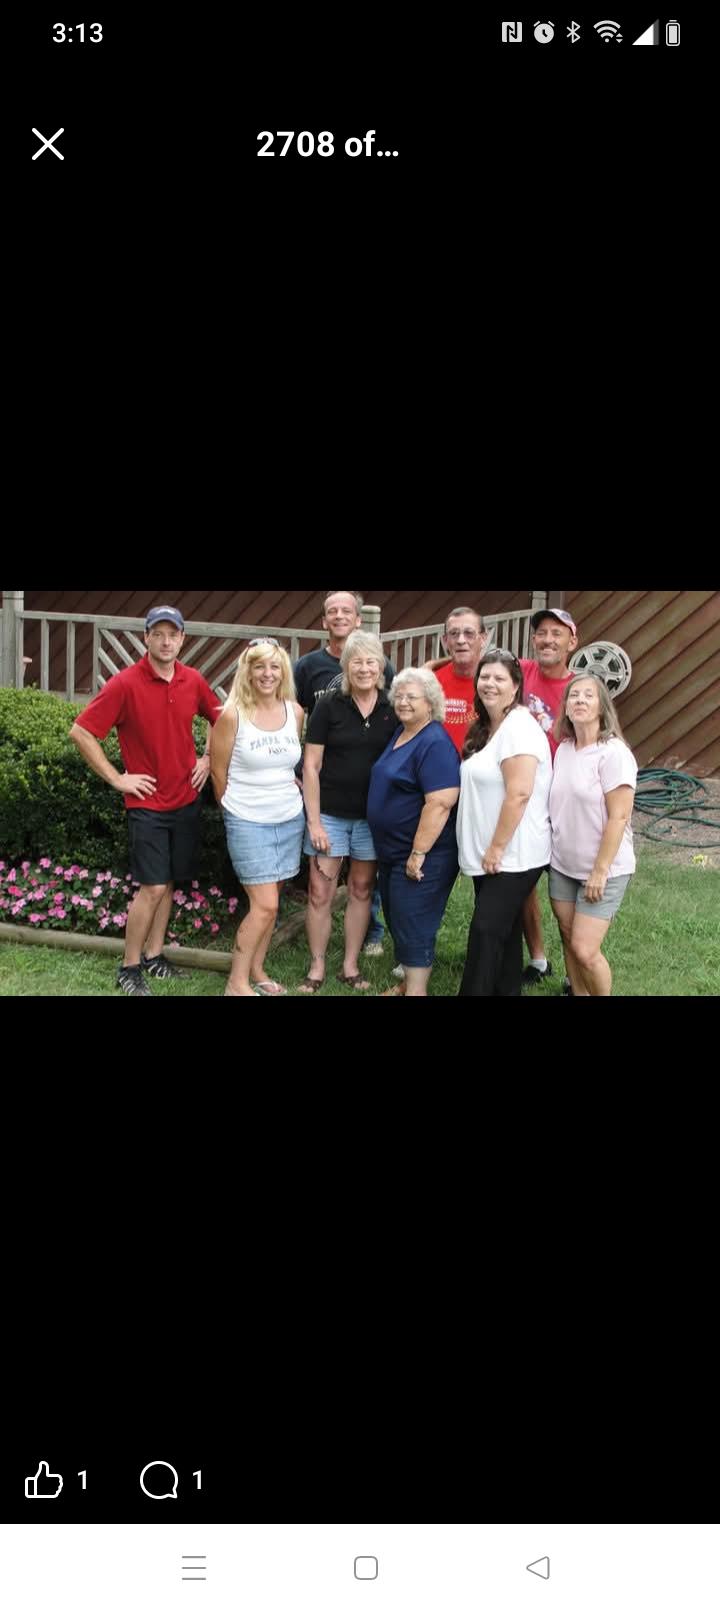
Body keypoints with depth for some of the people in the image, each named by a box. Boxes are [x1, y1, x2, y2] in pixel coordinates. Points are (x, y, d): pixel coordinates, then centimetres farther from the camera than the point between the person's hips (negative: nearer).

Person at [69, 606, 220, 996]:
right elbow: (80, 732, -14)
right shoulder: (125, 683, -14)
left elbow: (219, 718, 20)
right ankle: (129, 969, 9)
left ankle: (153, 956, 26)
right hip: (147, 803, -5)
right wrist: (116, 778, -13)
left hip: (186, 800, 5)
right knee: (152, 887, -6)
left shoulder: (193, 681, 1)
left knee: (168, 883, 12)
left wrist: (207, 758, 8)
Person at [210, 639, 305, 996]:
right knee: (265, 905, -8)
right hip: (248, 822, -5)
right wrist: (235, 809, 7)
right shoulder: (232, 714, -13)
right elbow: (219, 772, -3)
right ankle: (236, 983, 6)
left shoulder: (295, 711, 1)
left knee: (268, 902, 11)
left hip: (290, 818, 5)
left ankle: (256, 972, 26)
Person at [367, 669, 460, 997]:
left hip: (422, 855, -10)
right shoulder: (399, 736, 11)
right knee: (397, 921, 18)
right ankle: (409, 983, 32)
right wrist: (387, 848, 21)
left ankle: (416, 989, 10)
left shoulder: (435, 743, -19)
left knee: (413, 926, -2)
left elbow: (440, 802, -27)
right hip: (391, 851, 10)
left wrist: (418, 853, -26)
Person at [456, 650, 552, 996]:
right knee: (504, 933, 15)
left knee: (486, 934, -9)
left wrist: (497, 848, -20)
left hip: (512, 857, -9)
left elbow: (519, 794, -23)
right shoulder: (486, 728, 14)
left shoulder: (518, 727, -16)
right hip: (487, 855, 9)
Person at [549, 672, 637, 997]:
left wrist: (600, 871, -18)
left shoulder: (614, 753, -17)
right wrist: (555, 853, 10)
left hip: (603, 870, -6)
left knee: (585, 950, -8)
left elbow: (619, 817, -18)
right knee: (569, 941, 12)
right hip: (563, 865, 6)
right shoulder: (563, 749, 4)